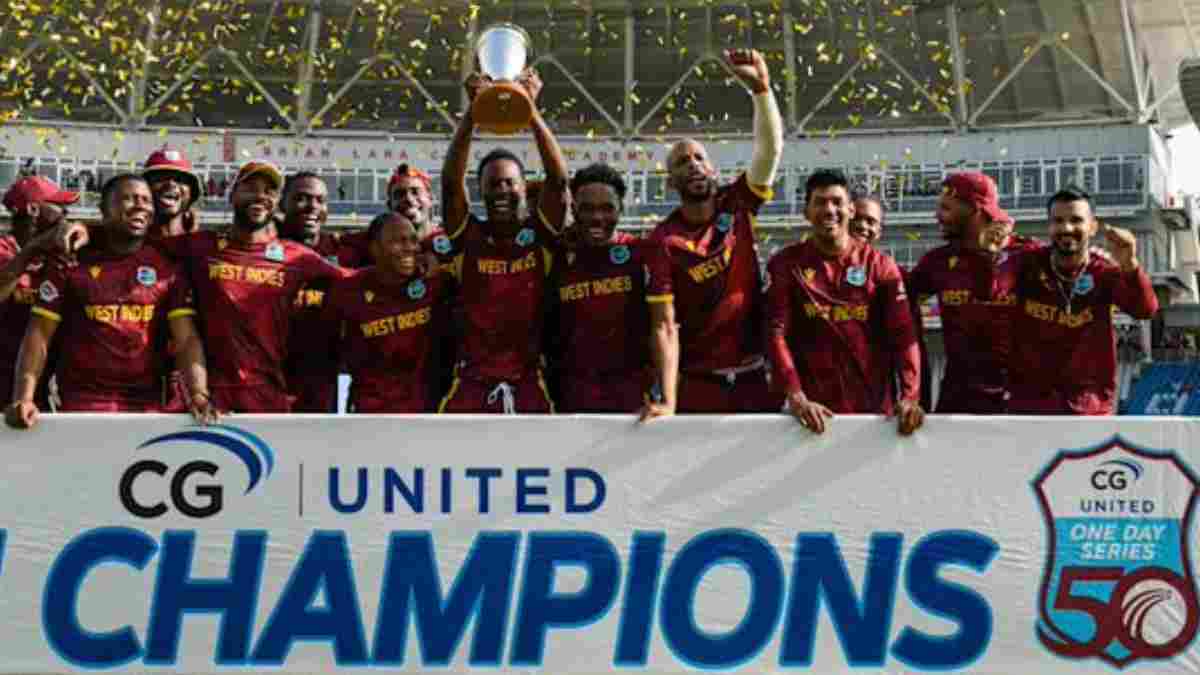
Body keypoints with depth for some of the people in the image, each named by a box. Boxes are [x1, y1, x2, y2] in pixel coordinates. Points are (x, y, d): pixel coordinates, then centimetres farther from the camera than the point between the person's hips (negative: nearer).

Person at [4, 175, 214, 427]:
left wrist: (199, 394, -21)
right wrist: (23, 398, -16)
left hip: (147, 403, 1)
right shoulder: (72, 262, 1)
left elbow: (187, 338, -3)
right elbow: (40, 333, -1)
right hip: (82, 401, -1)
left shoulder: (167, 268, 4)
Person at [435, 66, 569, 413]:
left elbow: (558, 179, -10)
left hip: (528, 383, 0)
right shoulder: (467, 237, 3)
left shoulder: (539, 234, 3)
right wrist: (472, 112, -19)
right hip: (471, 383, 0)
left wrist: (531, 110, -18)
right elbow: (451, 182, -10)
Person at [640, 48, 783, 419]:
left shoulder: (737, 205, -1)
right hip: (700, 383, -3)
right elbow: (664, 327, -14)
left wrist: (760, 87, -30)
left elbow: (770, 148, -15)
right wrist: (668, 400, -23)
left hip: (756, 375, 3)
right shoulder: (665, 241, -10)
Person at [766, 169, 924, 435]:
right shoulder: (786, 263, 1)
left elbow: (903, 334, -4)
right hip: (814, 408, -1)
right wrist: (796, 398, -21)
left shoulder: (880, 265, 3)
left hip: (874, 406, 1)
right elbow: (776, 332, -8)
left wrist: (910, 397, -19)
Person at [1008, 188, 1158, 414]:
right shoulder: (1026, 265, -1)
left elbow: (1145, 309, -25)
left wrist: (1129, 265, -42)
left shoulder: (1104, 273, -5)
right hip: (1028, 402, 0)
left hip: (1090, 408, 0)